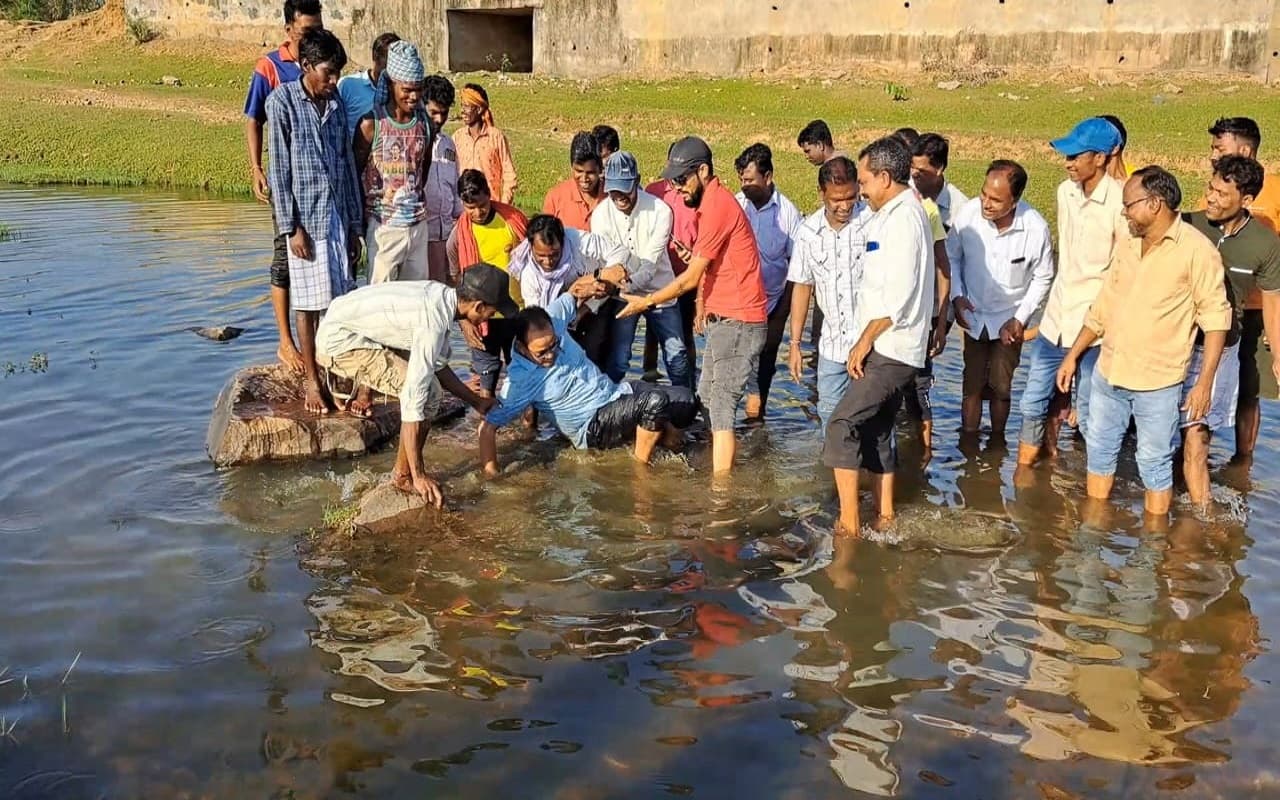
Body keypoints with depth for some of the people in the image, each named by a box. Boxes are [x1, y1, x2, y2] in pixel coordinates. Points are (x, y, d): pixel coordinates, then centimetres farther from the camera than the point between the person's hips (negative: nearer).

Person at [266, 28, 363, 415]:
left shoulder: (336, 105, 10)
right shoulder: (283, 101, -6)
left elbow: (348, 165, 12)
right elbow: (279, 168, -9)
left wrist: (355, 225, 10)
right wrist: (291, 227, -13)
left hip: (338, 217, 5)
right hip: (305, 217, -5)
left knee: (338, 301, 6)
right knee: (309, 303, 1)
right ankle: (312, 382, 10)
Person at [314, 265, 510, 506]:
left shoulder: (441, 295, -1)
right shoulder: (434, 321, -28)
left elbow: (438, 364, 15)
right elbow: (413, 398, -29)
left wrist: (476, 402, 18)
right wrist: (419, 476, -26)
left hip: (342, 321, 9)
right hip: (338, 341, -9)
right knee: (428, 392, -15)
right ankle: (404, 476, 1)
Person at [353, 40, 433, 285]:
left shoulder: (424, 122, 5)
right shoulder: (372, 123, -9)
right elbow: (354, 172, -2)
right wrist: (359, 222, -1)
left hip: (417, 223, 5)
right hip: (383, 225, -5)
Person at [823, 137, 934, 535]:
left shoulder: (903, 218, -15)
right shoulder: (899, 214, 17)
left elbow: (898, 294, -23)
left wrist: (864, 340, -16)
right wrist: (866, 341, 16)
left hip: (889, 351, -10)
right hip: (889, 350, 11)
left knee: (842, 425, -12)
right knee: (876, 432, 15)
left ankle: (849, 525, -10)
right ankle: (885, 518, 23)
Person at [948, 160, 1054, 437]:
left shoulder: (1036, 228, -22)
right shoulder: (967, 213, -20)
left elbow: (1042, 278, -5)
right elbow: (952, 257, -1)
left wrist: (1020, 318, -9)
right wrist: (957, 296, -10)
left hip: (1010, 318, -1)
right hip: (974, 313, 1)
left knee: (1001, 385, 8)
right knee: (972, 384, 7)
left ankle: (997, 439, 29)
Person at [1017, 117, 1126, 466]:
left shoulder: (1120, 202, -17)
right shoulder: (1066, 191, 4)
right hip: (1057, 317, 7)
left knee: (1089, 415, 3)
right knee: (1033, 402, 15)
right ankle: (1025, 465, 30)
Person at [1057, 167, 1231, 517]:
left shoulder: (1197, 249, -13)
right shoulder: (1128, 245, 7)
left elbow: (1215, 318, -13)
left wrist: (1204, 383, -17)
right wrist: (1072, 356, 14)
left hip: (1157, 383, -6)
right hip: (1108, 373, 7)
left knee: (1154, 464, 6)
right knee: (1100, 451, 18)